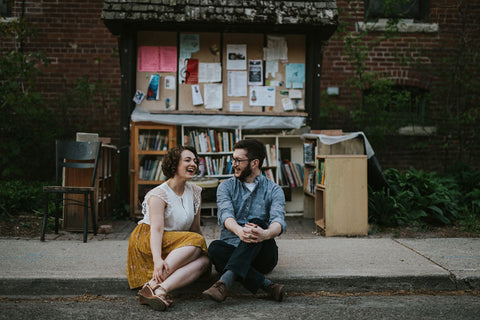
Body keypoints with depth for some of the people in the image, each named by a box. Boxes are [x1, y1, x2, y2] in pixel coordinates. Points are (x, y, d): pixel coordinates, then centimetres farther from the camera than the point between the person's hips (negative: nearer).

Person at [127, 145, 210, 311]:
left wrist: (203, 249, 2)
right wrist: (158, 259, -39)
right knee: (196, 241, -31)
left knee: (204, 260, -26)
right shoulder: (159, 194, -11)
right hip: (146, 241, -6)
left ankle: (159, 291, -45)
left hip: (178, 247, 6)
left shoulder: (194, 192, 9)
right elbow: (156, 229, -24)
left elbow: (195, 227, 12)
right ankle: (152, 284, -42)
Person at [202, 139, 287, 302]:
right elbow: (225, 215, -12)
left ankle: (225, 281, -48)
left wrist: (266, 233, -41)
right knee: (215, 248, -32)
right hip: (231, 249, 2)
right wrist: (239, 231, -37)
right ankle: (266, 285, -36)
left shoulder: (273, 190, 6)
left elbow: (278, 220, -14)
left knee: (257, 224, -32)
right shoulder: (226, 186, 10)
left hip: (261, 254, -1)